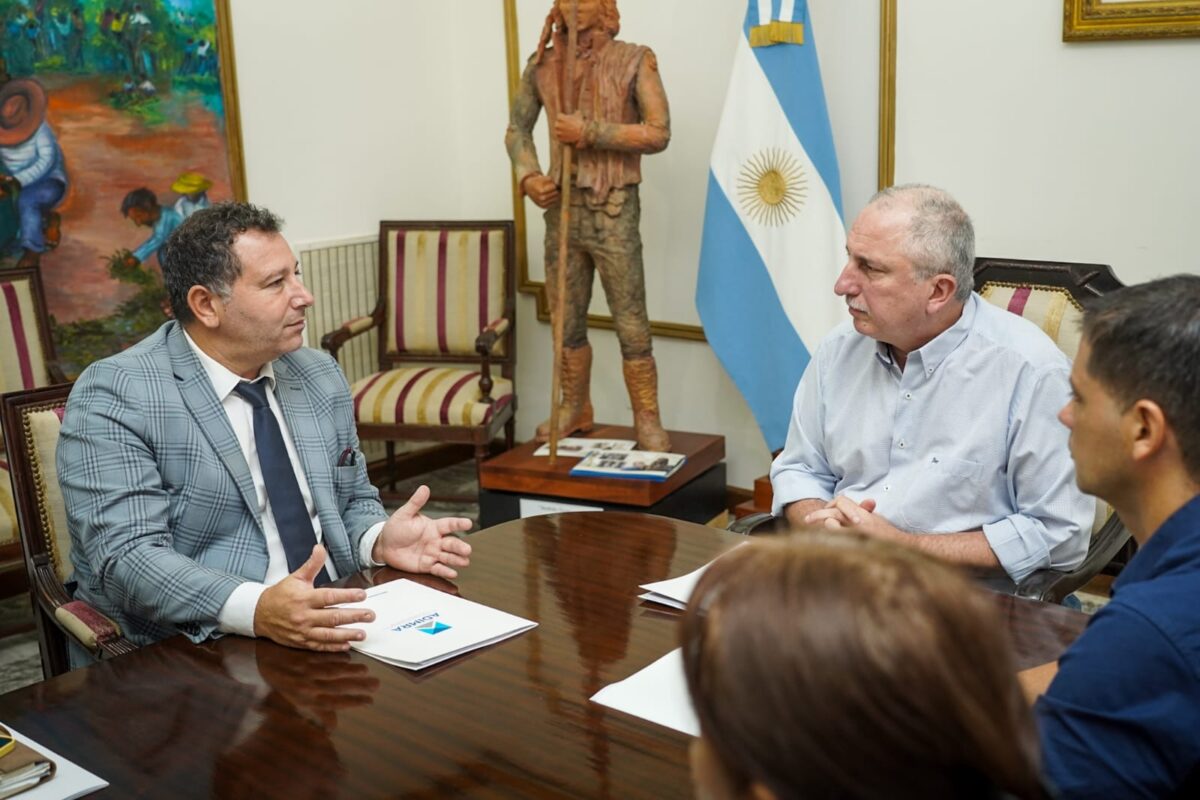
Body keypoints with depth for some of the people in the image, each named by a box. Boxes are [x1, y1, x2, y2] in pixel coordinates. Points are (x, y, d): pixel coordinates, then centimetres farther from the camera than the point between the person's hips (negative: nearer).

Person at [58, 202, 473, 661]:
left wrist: (381, 540, -6)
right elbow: (127, 558, -18)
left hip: (333, 631, 5)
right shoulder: (112, 397, -10)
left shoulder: (320, 377, 10)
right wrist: (257, 610, -33)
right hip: (193, 655, -5)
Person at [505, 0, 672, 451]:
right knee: (567, 323, 14)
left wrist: (590, 132, -19)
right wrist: (528, 178, -4)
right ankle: (575, 411, 29)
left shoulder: (634, 61, -6)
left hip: (613, 211, -4)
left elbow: (659, 134, -12)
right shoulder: (543, 66, 6)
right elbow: (517, 130, 15)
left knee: (631, 327, -2)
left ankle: (647, 422, 9)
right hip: (562, 208, 4)